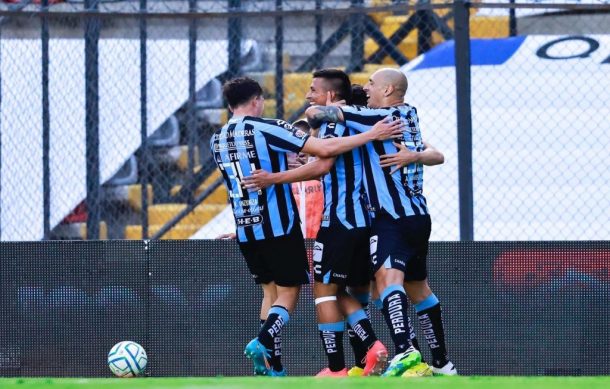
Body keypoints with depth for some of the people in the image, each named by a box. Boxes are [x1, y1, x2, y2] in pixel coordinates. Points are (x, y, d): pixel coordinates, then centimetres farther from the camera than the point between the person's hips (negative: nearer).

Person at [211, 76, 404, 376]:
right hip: (278, 225, -6)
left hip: (244, 229, 6)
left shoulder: (217, 140, 7)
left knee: (271, 291, 15)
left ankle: (272, 366, 6)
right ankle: (264, 341, -24)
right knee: (288, 293, 2)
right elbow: (324, 149, -17)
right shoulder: (267, 128, -11)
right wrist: (371, 135, -12)